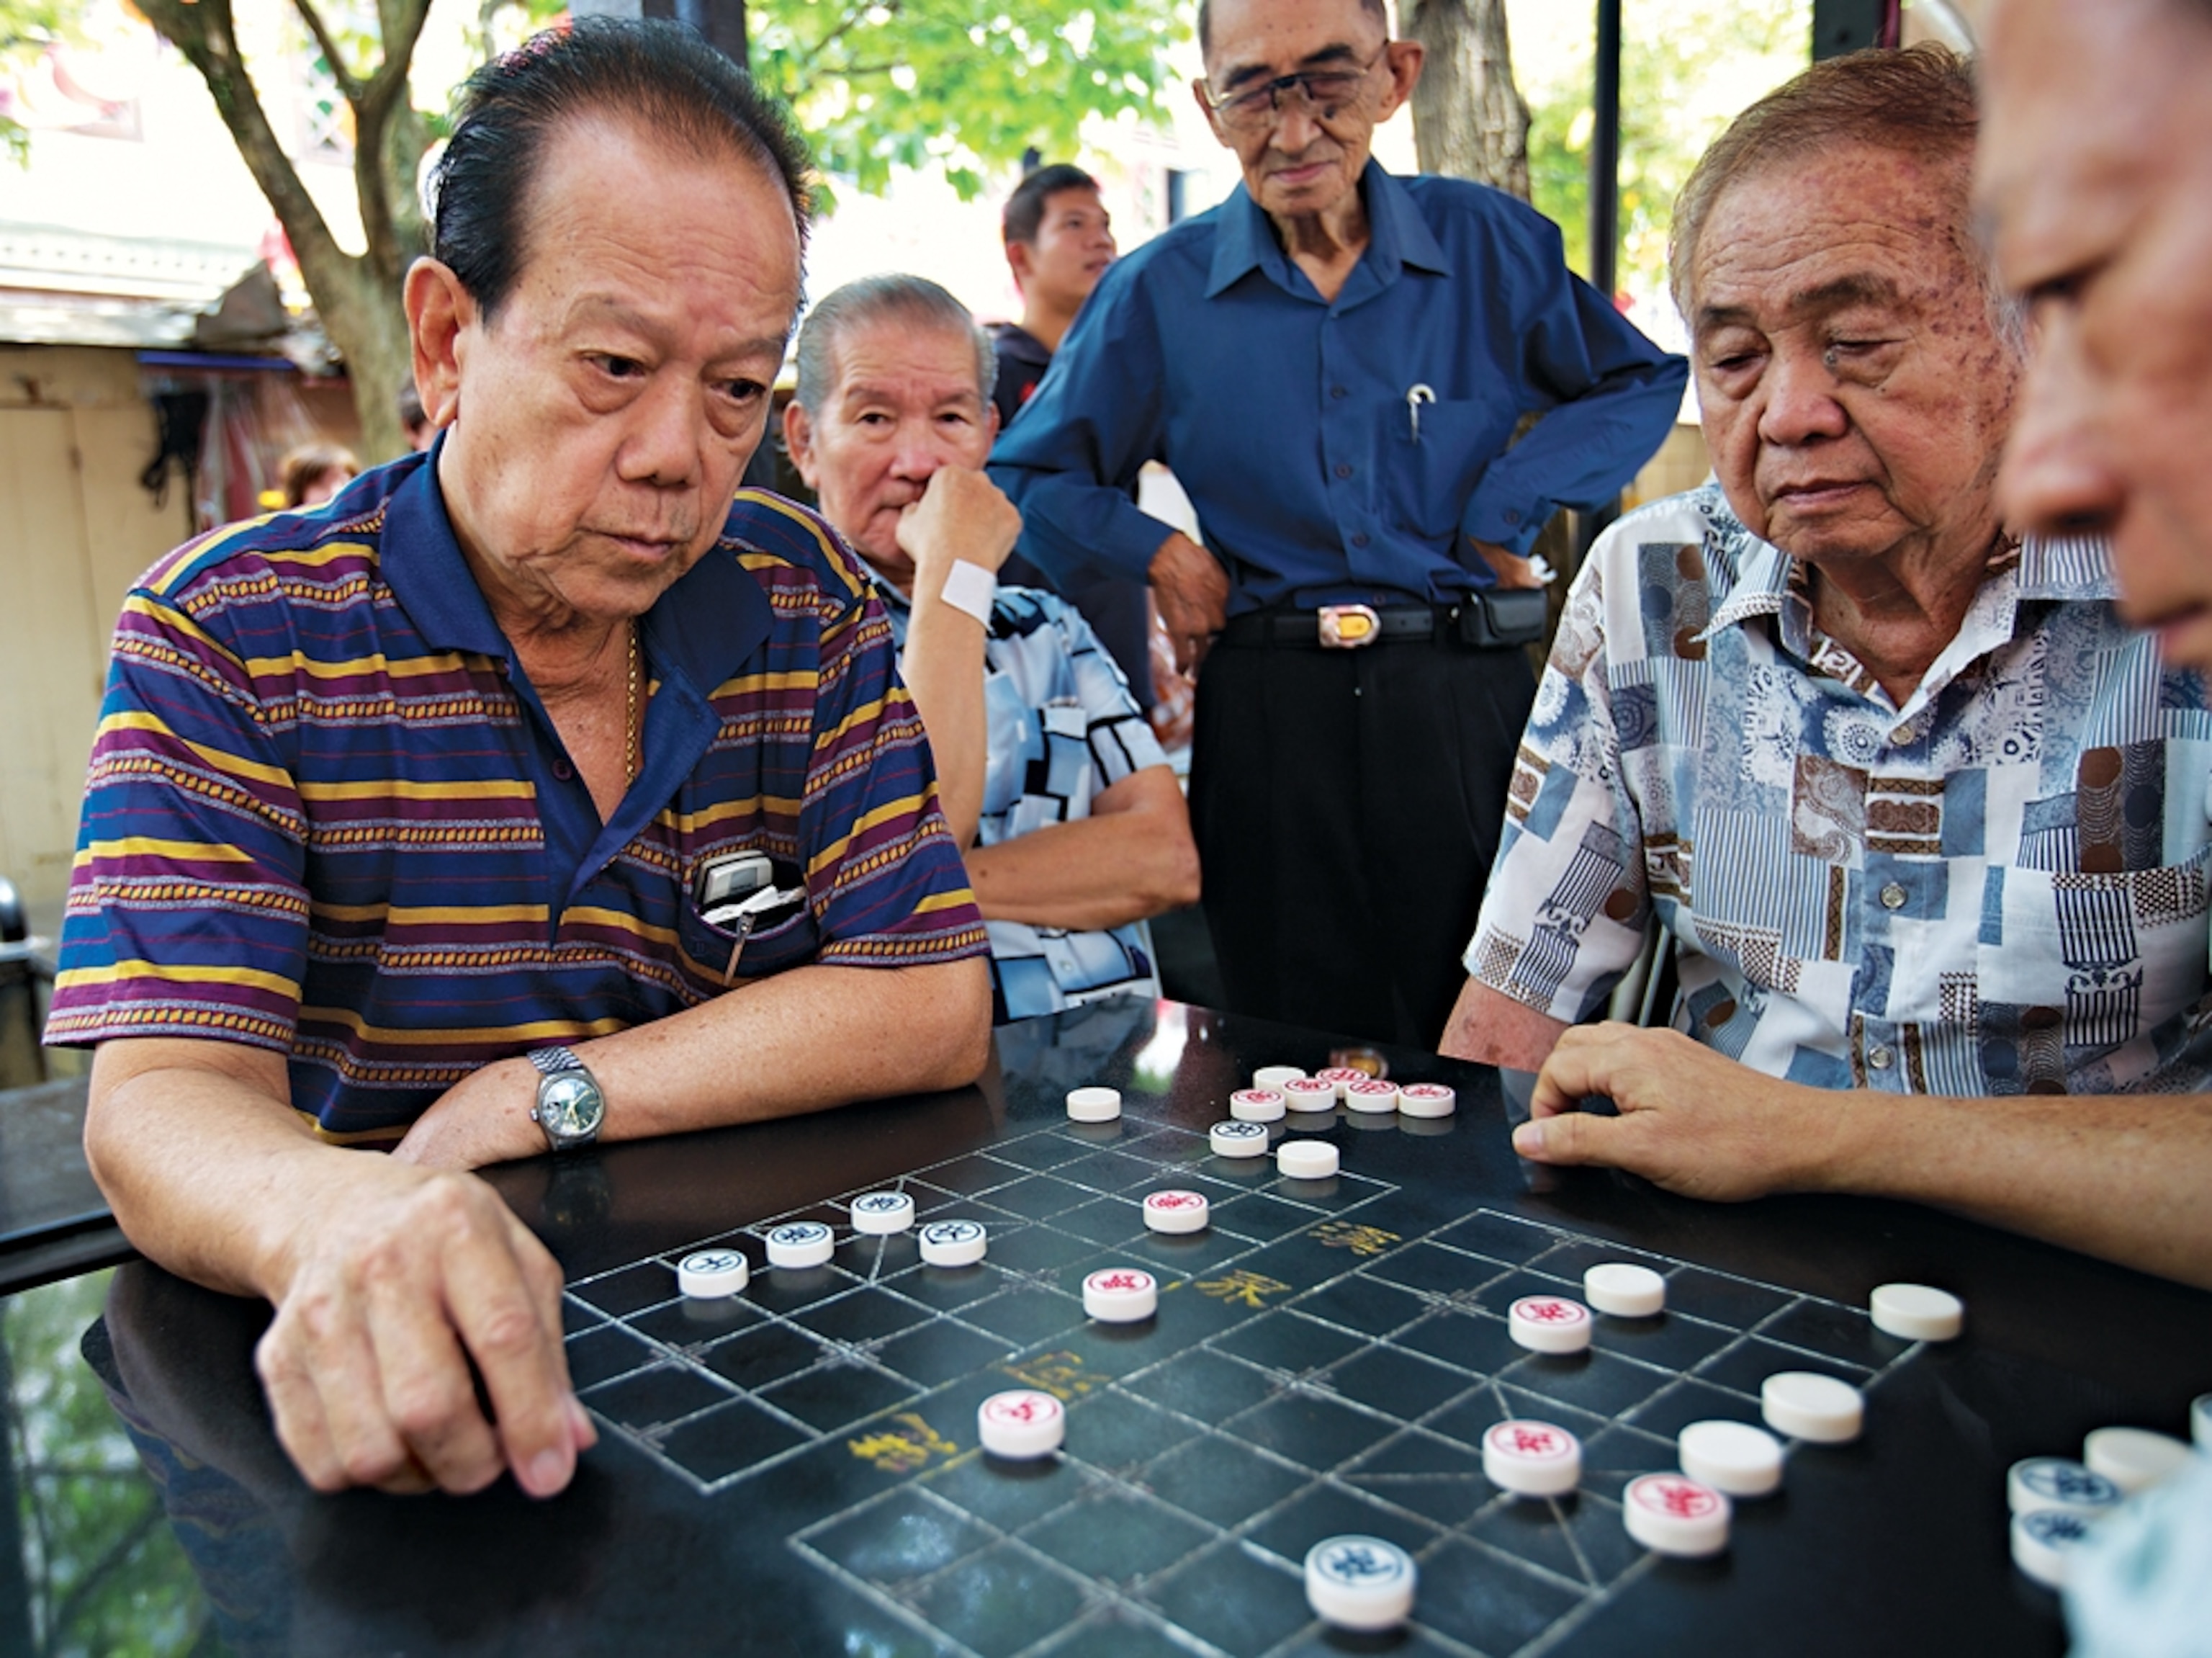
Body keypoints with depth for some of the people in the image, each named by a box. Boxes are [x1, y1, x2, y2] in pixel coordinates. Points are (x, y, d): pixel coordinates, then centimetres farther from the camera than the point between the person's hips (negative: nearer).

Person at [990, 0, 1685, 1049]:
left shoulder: (1489, 244, 5)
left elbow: (1643, 383, 17)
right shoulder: (1156, 292, 5)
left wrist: (1508, 508, 3)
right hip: (1266, 717, 0)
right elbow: (1027, 477, 14)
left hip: (1463, 699, 1)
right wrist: (1155, 553, -1)